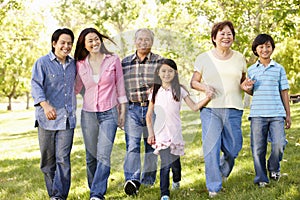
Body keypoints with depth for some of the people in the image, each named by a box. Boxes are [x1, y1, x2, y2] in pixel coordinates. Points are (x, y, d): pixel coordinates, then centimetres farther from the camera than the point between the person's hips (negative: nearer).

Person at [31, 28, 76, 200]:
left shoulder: (73, 64, 13)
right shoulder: (42, 63, -2)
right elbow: (36, 85, -14)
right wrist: (45, 105, -31)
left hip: (67, 119, 2)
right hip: (47, 119, -2)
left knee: (63, 159, -8)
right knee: (48, 160, 6)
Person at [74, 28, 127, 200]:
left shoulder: (113, 60, -1)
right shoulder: (80, 64, 4)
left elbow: (120, 86, 4)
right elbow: (76, 88, 14)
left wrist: (122, 111, 3)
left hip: (109, 114, -2)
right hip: (88, 114, 3)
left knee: (104, 155, -14)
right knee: (91, 156, 8)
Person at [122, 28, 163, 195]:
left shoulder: (159, 61, 3)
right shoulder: (125, 62, 10)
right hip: (132, 108, 1)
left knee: (152, 144, 8)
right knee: (132, 144, -12)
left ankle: (148, 180, 19)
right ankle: (132, 180, -18)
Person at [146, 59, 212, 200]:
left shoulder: (179, 90, 5)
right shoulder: (155, 92, 7)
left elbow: (194, 107, 3)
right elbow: (149, 115, 11)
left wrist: (207, 98, -11)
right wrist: (150, 133, 2)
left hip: (175, 132, 1)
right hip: (160, 133, 0)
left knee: (174, 160, 10)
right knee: (165, 162, -12)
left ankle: (176, 181, 43)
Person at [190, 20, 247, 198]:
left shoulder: (239, 58, 10)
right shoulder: (204, 58, 4)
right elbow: (194, 82, 9)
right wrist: (204, 87, -12)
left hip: (233, 109, 2)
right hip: (210, 109, -2)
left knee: (233, 148, 5)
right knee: (211, 148, -8)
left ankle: (223, 171, 38)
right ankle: (214, 187, 3)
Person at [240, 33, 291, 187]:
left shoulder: (279, 69, 7)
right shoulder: (251, 70, 10)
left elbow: (284, 92, 10)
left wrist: (288, 115, 9)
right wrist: (246, 88, -6)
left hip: (277, 114, -1)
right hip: (257, 114, 1)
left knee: (279, 144, -10)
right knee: (258, 148, 1)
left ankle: (274, 168, 19)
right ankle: (261, 178, 14)